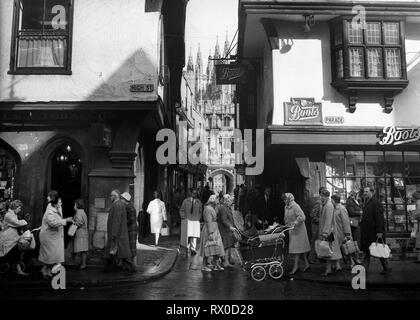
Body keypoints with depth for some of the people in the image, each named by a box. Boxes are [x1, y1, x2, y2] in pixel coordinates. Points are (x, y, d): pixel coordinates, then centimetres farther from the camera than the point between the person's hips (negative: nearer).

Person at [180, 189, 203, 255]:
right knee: (187, 235, -8)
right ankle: (187, 248, 7)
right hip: (187, 220, -1)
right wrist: (183, 217, -2)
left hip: (196, 221, 1)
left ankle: (193, 249, -2)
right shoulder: (186, 201, 5)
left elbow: (200, 212, 19)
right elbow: (181, 210, 9)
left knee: (194, 236, -5)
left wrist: (198, 218, 6)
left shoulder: (198, 202, 10)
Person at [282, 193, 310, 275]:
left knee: (297, 246, -6)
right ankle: (306, 264, 19)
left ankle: (296, 266, -3)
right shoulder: (286, 207, 9)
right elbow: (286, 218, 22)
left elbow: (302, 217, -23)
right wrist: (287, 225, 11)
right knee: (301, 247, 11)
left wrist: (295, 223, -24)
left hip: (298, 229, -8)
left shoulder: (295, 206, -16)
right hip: (291, 229, 8)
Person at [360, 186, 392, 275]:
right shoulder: (366, 203, 14)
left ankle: (386, 268, 16)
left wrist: (379, 231, -22)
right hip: (367, 232, 8)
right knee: (367, 251, 8)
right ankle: (364, 268, 11)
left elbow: (379, 218, -18)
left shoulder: (376, 203, -12)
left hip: (375, 232, -8)